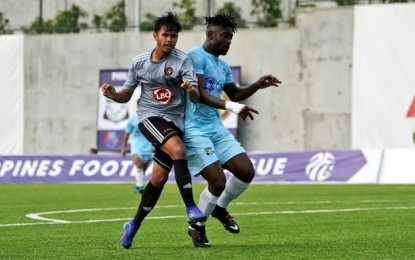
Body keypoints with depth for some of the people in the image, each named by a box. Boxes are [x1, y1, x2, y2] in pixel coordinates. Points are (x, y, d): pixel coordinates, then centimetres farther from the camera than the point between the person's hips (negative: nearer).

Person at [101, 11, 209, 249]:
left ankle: (134, 226, 20)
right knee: (179, 150, -30)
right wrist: (113, 94, -11)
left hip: (175, 122, 1)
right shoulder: (139, 62, 1)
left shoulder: (182, 60, -6)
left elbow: (196, 98, -16)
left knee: (158, 179, 1)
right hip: (150, 117, -1)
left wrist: (192, 90, -39)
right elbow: (127, 95, 11)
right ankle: (192, 210, -31)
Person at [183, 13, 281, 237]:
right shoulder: (196, 56, -12)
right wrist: (231, 107, -31)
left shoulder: (223, 66, 15)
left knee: (246, 172, 0)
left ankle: (220, 208, 24)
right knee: (218, 182, -15)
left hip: (216, 127, 8)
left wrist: (258, 85, 13)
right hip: (195, 130, -8)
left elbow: (235, 94, 30)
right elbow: (198, 93, -23)